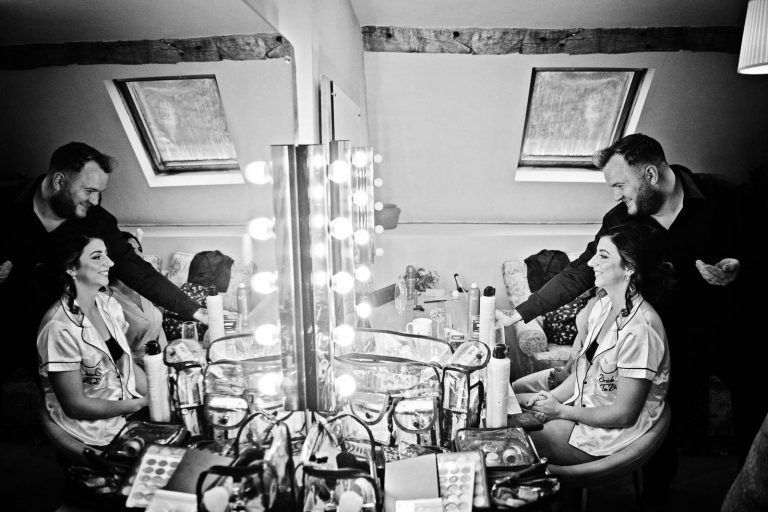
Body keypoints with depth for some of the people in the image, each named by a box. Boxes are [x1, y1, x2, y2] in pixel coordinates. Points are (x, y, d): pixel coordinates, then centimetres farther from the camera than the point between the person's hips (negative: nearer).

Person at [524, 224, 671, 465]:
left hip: (614, 430, -8)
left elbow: (624, 414, -22)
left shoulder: (640, 329, -27)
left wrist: (561, 411, -15)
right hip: (583, 405, 8)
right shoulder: (603, 305, 0)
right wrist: (551, 398, -4)